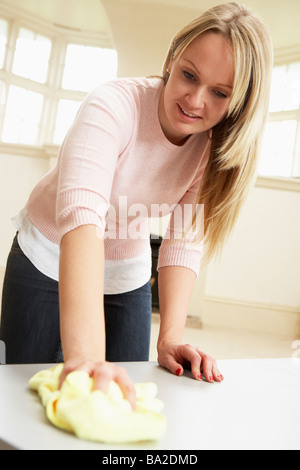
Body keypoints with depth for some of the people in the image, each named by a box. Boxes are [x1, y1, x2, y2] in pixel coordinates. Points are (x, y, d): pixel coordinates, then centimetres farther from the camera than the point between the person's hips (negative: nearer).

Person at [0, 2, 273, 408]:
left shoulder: (218, 147, -14)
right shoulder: (114, 105, -30)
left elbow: (186, 241, -18)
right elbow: (81, 213, -45)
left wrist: (170, 339, -31)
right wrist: (85, 354, -56)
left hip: (128, 273, 4)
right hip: (49, 258, -3)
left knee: (125, 398, 4)